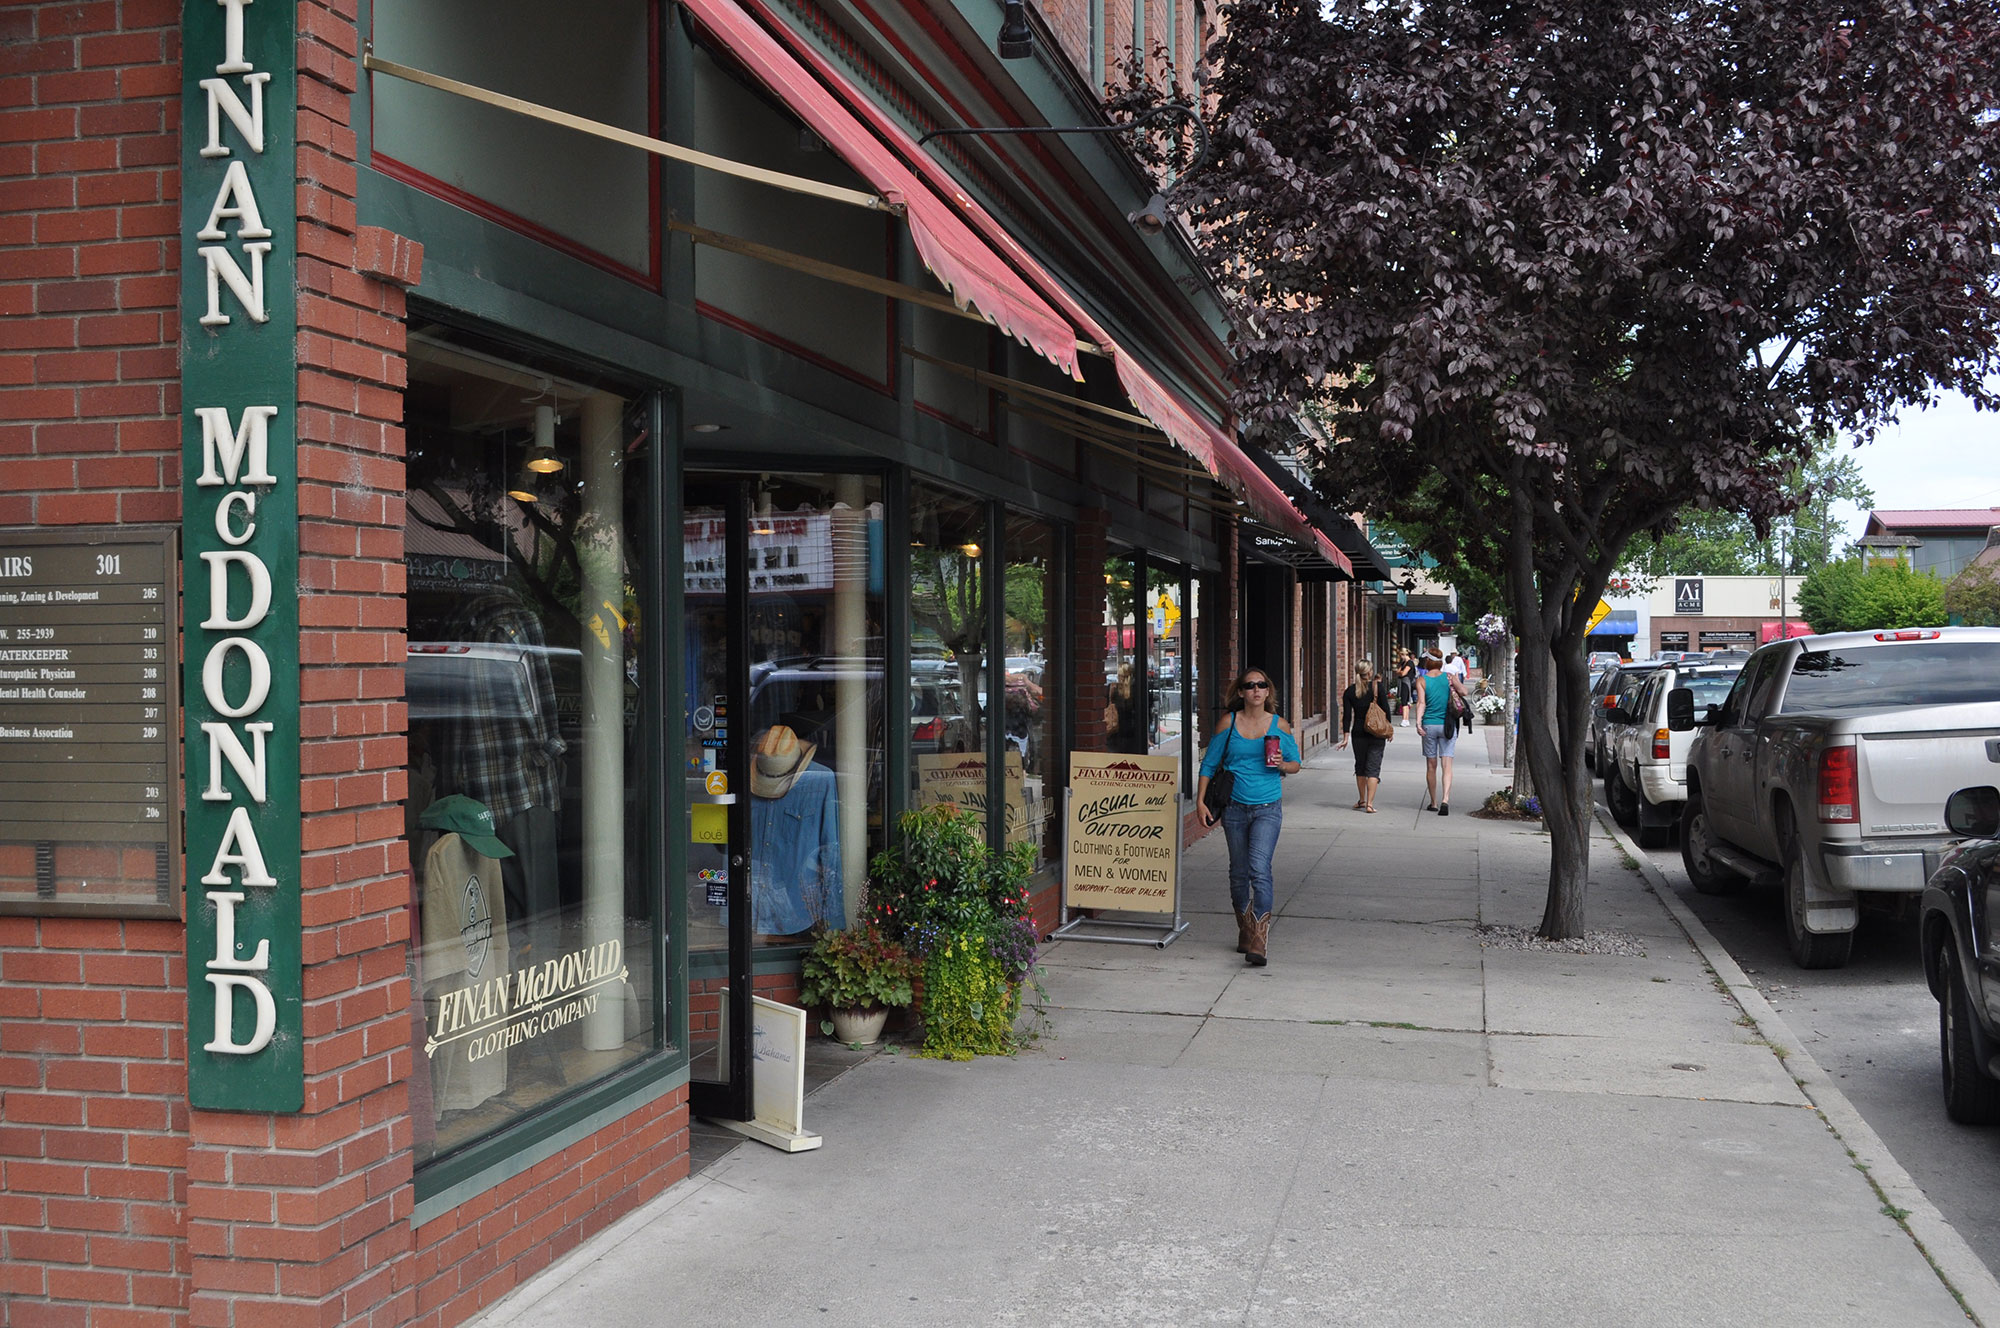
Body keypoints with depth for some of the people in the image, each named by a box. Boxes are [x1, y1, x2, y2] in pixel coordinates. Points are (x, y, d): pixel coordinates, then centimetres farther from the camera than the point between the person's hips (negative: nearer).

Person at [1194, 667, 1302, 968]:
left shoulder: (1279, 725, 0)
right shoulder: (1228, 722, 0)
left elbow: (1295, 763, 11)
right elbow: (1210, 764, 6)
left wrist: (1282, 765, -11)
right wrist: (1200, 801, 0)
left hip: (1267, 809, -2)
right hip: (1235, 807, 2)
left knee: (1259, 869, -18)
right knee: (1238, 872, 11)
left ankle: (1259, 944, -19)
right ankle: (1245, 932, 31)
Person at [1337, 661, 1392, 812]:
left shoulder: (1349, 692, 1)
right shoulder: (1378, 687, -5)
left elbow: (1347, 716, -2)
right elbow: (1386, 710, -6)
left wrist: (1346, 737, -1)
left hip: (1358, 733, 2)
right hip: (1376, 734, -2)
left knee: (1360, 767, 17)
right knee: (1373, 768, -1)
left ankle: (1362, 801, 26)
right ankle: (1369, 803, -9)